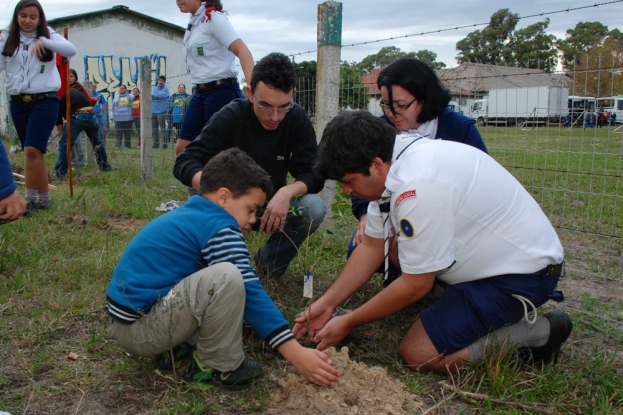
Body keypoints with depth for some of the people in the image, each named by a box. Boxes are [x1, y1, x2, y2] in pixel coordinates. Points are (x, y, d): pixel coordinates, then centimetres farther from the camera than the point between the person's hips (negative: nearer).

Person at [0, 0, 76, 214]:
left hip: (44, 100, -4)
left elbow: (71, 50, -15)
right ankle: (43, 198, 20)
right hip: (18, 102, 4)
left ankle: (30, 199, -5)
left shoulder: (48, 36, 3)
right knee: (35, 152, 10)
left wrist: (44, 41, -27)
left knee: (32, 150, -15)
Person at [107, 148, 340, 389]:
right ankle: (219, 367, -6)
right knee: (227, 277, -26)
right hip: (138, 328, -10)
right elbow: (250, 294, -20)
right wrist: (296, 354, -18)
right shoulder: (219, 228, -15)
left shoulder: (188, 215, 13)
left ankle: (175, 347, 11)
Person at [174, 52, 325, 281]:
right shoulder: (231, 116, -20)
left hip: (273, 205, 2)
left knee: (314, 208, -28)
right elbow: (184, 163, -27)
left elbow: (313, 174, -16)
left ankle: (269, 263, -2)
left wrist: (287, 192, -40)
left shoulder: (297, 118, -15)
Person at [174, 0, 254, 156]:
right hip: (200, 92, 9)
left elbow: (242, 50, -23)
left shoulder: (214, 17, -11)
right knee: (182, 148, 5)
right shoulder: (193, 23, 14)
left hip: (221, 91, -9)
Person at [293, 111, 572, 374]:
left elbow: (416, 285, -22)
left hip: (523, 272, -9)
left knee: (417, 354, -12)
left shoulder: (418, 186, -31)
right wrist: (327, 303, 2)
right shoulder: (392, 163, -2)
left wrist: (348, 323, -10)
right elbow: (371, 249, 6)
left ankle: (536, 331, -3)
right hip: (492, 255, 9)